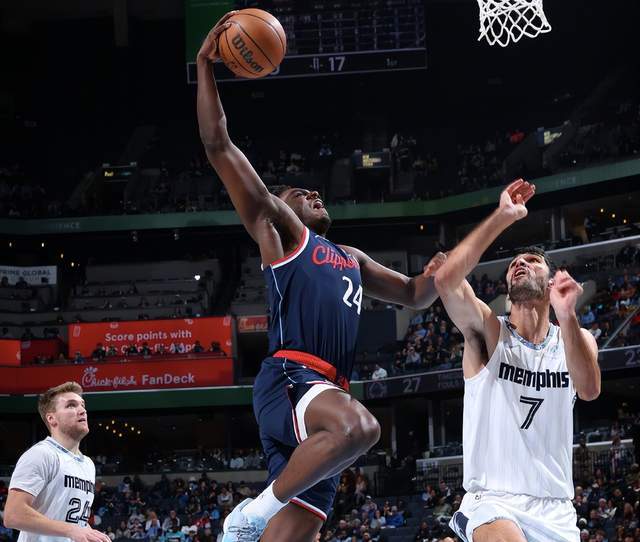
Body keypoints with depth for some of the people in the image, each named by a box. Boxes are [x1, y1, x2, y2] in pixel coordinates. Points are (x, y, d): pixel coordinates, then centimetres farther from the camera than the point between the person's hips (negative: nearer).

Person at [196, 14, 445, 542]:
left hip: (328, 392, 7)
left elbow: (412, 296, 39)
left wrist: (435, 276, 14)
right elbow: (218, 145, 5)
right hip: (289, 379, -7)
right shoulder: (280, 231, 12)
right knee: (359, 427, -36)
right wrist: (206, 66, 3)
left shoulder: (351, 258, 34)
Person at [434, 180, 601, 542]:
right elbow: (446, 280, -19)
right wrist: (503, 217, -19)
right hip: (493, 500, -4)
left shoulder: (578, 338, 10)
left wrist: (567, 317, -28)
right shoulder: (488, 331, 1)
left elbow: (589, 390, -13)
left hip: (556, 508, 4)